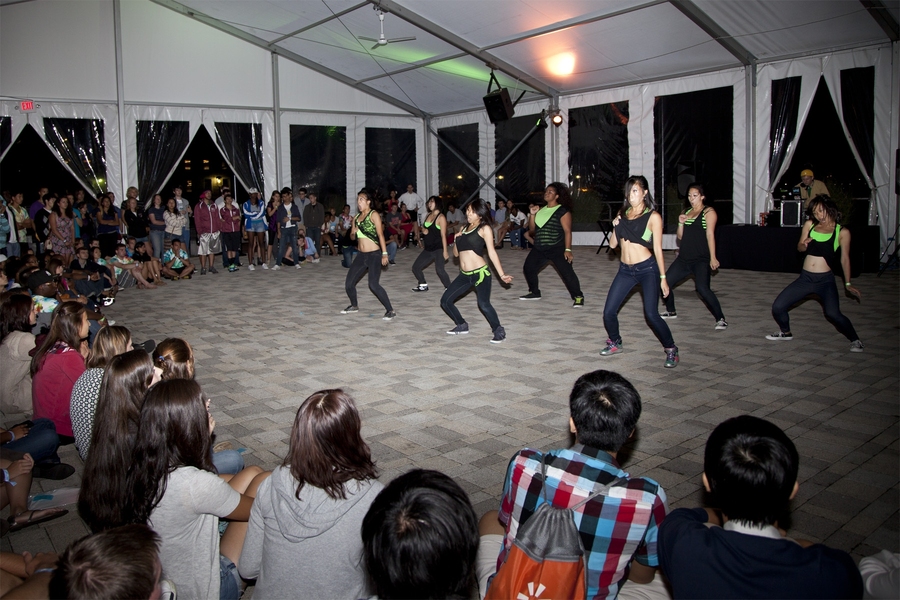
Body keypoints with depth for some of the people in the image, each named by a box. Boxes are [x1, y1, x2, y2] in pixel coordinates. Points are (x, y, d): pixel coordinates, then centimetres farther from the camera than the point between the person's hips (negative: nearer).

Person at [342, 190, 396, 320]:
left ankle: (390, 311, -11)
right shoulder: (356, 217, 13)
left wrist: (384, 253, -22)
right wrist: (353, 233, -4)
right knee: (348, 284, 9)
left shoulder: (374, 214, -7)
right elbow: (352, 237, 20)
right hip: (361, 255, 7)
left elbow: (380, 234, -14)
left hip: (374, 255, -7)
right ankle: (354, 306, 34)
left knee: (373, 284, -20)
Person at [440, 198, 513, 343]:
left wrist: (502, 274, -11)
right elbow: (456, 253, 19)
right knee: (445, 301, 6)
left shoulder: (484, 229, -2)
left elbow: (492, 252, -5)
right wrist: (456, 240, -1)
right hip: (464, 275, 7)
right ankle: (462, 325, 26)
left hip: (480, 273, -7)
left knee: (484, 304, -22)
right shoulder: (464, 229, 17)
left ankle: (499, 331, -1)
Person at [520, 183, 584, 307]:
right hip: (539, 249, 7)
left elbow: (567, 231, -12)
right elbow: (532, 229, 12)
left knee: (567, 273, -13)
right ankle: (534, 293, 27)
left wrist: (568, 250, -19)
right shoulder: (541, 210, 12)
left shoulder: (562, 211, -7)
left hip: (557, 249, -7)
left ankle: (578, 297, -1)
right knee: (528, 268, 10)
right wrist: (532, 214, -2)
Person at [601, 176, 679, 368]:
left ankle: (671, 350, 3)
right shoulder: (622, 213, 10)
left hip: (647, 268, -5)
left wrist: (663, 277, -7)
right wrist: (616, 227, -6)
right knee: (609, 312, 1)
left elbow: (657, 249, -6)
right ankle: (615, 343, 29)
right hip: (625, 270, 5)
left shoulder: (653, 217, -5)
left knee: (651, 314, -17)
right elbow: (613, 244, 12)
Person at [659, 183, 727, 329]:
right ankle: (671, 312, 28)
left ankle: (721, 319, -13)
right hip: (684, 258, 7)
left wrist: (713, 258, -19)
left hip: (701, 260, -7)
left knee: (702, 289, -24)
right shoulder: (686, 212, 16)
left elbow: (710, 235, -12)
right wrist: (681, 223, -5)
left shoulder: (709, 212, -3)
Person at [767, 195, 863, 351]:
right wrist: (804, 245, -16)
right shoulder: (810, 225, 8)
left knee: (833, 314, -25)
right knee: (777, 307, -3)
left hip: (825, 280, -4)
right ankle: (786, 333, 27)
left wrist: (847, 284, 0)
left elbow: (845, 259, 3)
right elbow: (799, 248, 9)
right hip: (805, 278, 4)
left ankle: (855, 340, 2)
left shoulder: (842, 232, 0)